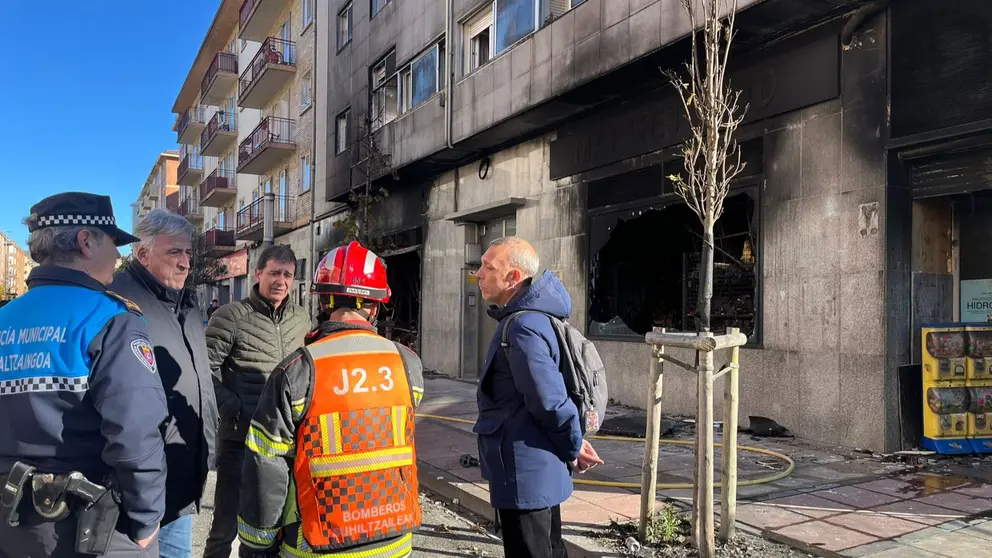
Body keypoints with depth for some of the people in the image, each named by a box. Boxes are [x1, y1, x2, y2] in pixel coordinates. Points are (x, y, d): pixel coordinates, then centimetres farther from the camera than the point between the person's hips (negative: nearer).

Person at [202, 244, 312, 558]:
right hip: (241, 438, -5)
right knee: (227, 525, 5)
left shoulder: (301, 319, 7)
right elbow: (205, 367, -12)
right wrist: (233, 408, -18)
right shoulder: (231, 316, -10)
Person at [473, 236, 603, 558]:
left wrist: (573, 449, -9)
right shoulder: (531, 317, 9)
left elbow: (551, 402, -25)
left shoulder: (523, 329, -24)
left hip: (524, 476, -10)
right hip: (539, 472, 10)